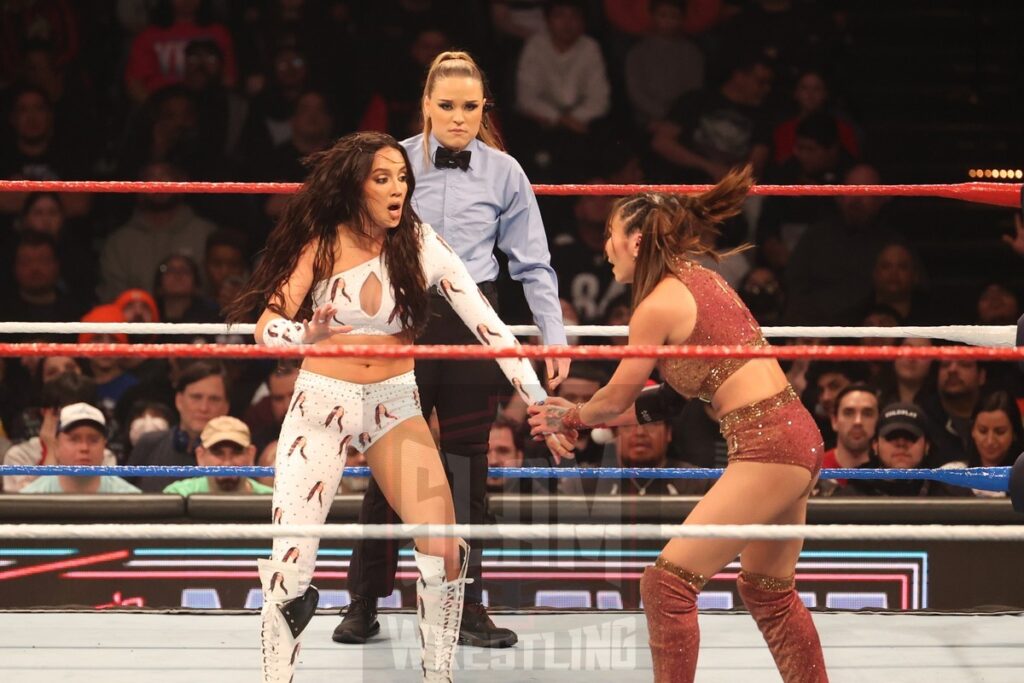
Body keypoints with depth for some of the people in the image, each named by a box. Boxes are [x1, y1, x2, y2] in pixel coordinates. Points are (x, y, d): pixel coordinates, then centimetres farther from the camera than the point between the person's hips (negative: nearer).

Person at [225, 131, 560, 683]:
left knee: (445, 551, -11)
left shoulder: (421, 244, -6)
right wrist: (306, 336, -37)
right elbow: (268, 327, -13)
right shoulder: (322, 244, -7)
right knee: (291, 562, -9)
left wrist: (538, 401, -20)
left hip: (395, 404, 1)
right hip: (322, 402, -1)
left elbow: (486, 323, -11)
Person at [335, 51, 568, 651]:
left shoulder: (504, 173, 2)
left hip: (472, 324, 1)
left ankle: (467, 606, 11)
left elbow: (533, 263, 4)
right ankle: (365, 602, 11)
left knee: (468, 463, 4)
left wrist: (554, 336, -3)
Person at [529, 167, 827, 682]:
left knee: (667, 584, -8)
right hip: (796, 433, 10)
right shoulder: (698, 277, 15)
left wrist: (569, 418, 20)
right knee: (768, 591, 23)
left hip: (767, 444, -10)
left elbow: (616, 400, 1)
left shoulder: (657, 306, -10)